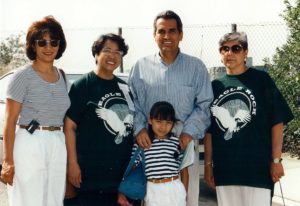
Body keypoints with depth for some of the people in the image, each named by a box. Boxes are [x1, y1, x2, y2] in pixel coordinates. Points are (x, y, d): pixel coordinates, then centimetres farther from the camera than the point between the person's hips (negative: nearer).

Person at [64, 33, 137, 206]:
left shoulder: (125, 87, 14)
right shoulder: (82, 86, -3)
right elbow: (69, 126, -7)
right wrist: (72, 163, -14)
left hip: (123, 171, 6)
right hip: (90, 171, -5)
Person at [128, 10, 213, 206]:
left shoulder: (196, 67, 6)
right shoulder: (141, 67, 9)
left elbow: (205, 105, 2)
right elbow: (132, 104, 7)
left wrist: (190, 131, -12)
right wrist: (139, 128, -10)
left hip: (185, 144, 0)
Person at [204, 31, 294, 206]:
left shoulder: (261, 79, 0)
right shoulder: (215, 86, 11)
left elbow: (277, 122, -2)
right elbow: (209, 130, 13)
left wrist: (276, 160, -7)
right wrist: (208, 164, 9)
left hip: (257, 166, -4)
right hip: (224, 168, 4)